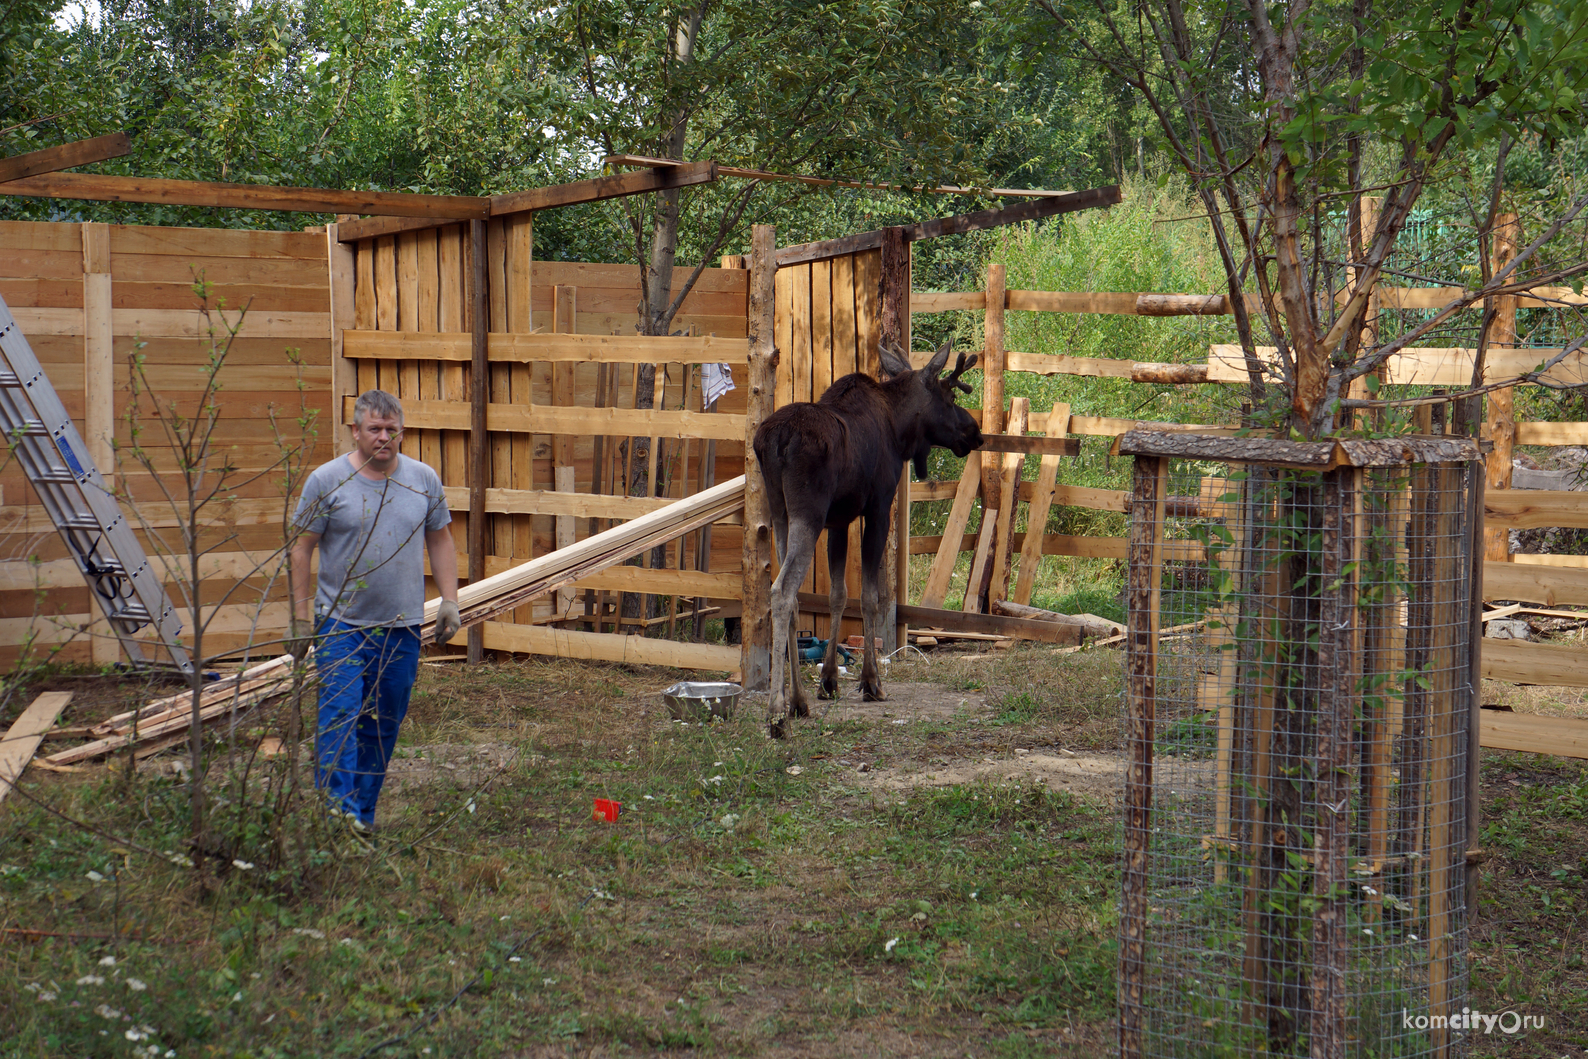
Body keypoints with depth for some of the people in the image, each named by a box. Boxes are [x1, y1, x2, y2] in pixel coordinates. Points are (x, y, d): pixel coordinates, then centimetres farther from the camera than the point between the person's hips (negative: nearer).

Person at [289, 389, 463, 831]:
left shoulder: (424, 480, 6)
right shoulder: (326, 480, -3)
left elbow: (440, 541, 14)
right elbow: (302, 549, -1)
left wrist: (449, 600, 5)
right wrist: (300, 617, -5)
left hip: (402, 627, 3)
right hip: (340, 624, -3)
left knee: (384, 726, 7)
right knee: (340, 716, -15)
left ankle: (364, 813, 17)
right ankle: (338, 807, -19)